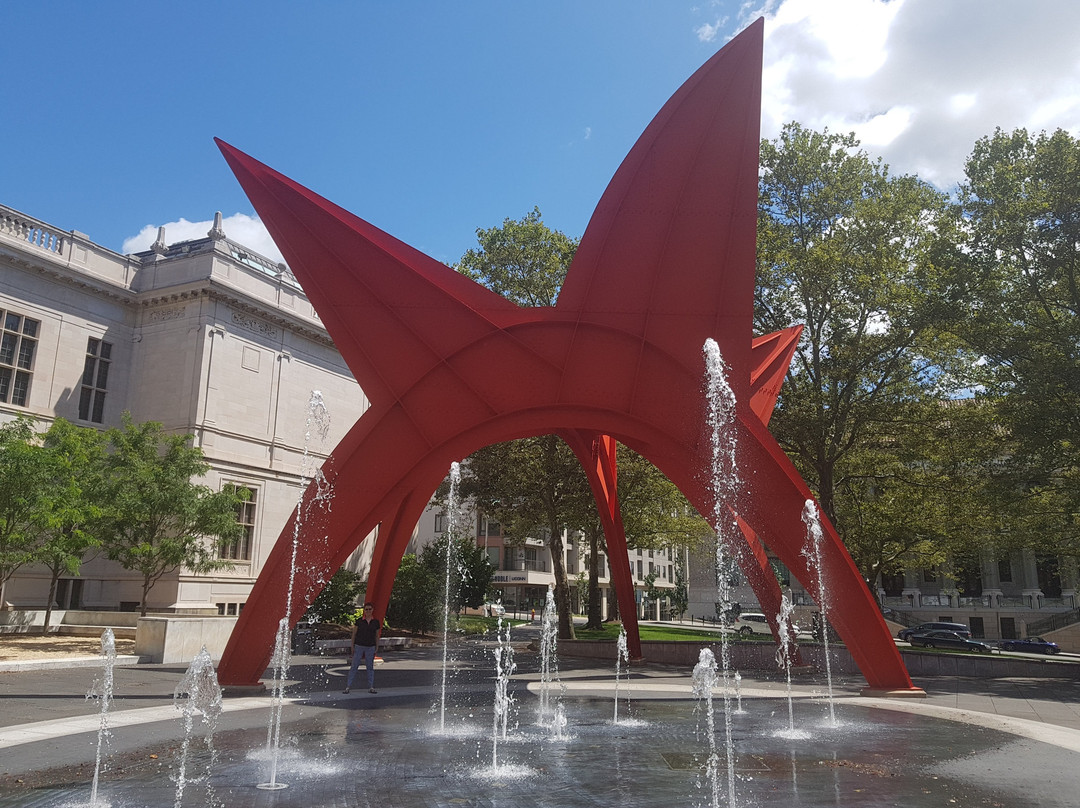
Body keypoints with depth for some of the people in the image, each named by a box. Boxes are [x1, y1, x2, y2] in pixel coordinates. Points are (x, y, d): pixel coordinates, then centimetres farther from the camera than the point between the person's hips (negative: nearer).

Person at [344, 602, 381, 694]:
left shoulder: (376, 622, 3)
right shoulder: (359, 621, -1)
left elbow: (377, 636, 10)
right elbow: (354, 634, 5)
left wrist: (376, 648, 8)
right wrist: (352, 647, 3)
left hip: (370, 647, 1)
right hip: (359, 646, -1)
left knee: (370, 667, 5)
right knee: (354, 666, -2)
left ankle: (371, 687, 11)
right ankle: (347, 686, 3)